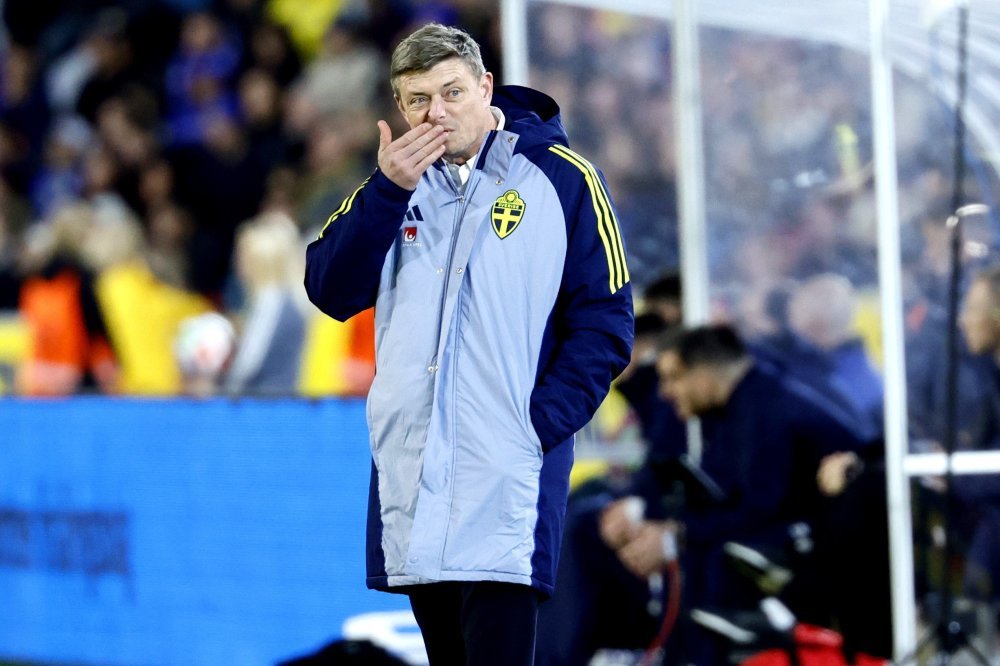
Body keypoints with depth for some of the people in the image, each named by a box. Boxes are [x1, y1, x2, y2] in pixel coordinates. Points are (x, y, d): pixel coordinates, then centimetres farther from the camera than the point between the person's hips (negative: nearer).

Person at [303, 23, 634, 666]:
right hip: (411, 479, 5)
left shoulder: (561, 177, -1)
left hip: (507, 486, -5)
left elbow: (605, 323, -2)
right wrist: (388, 189, -8)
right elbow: (333, 293, 3)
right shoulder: (398, 184, 13)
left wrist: (540, 423, -12)